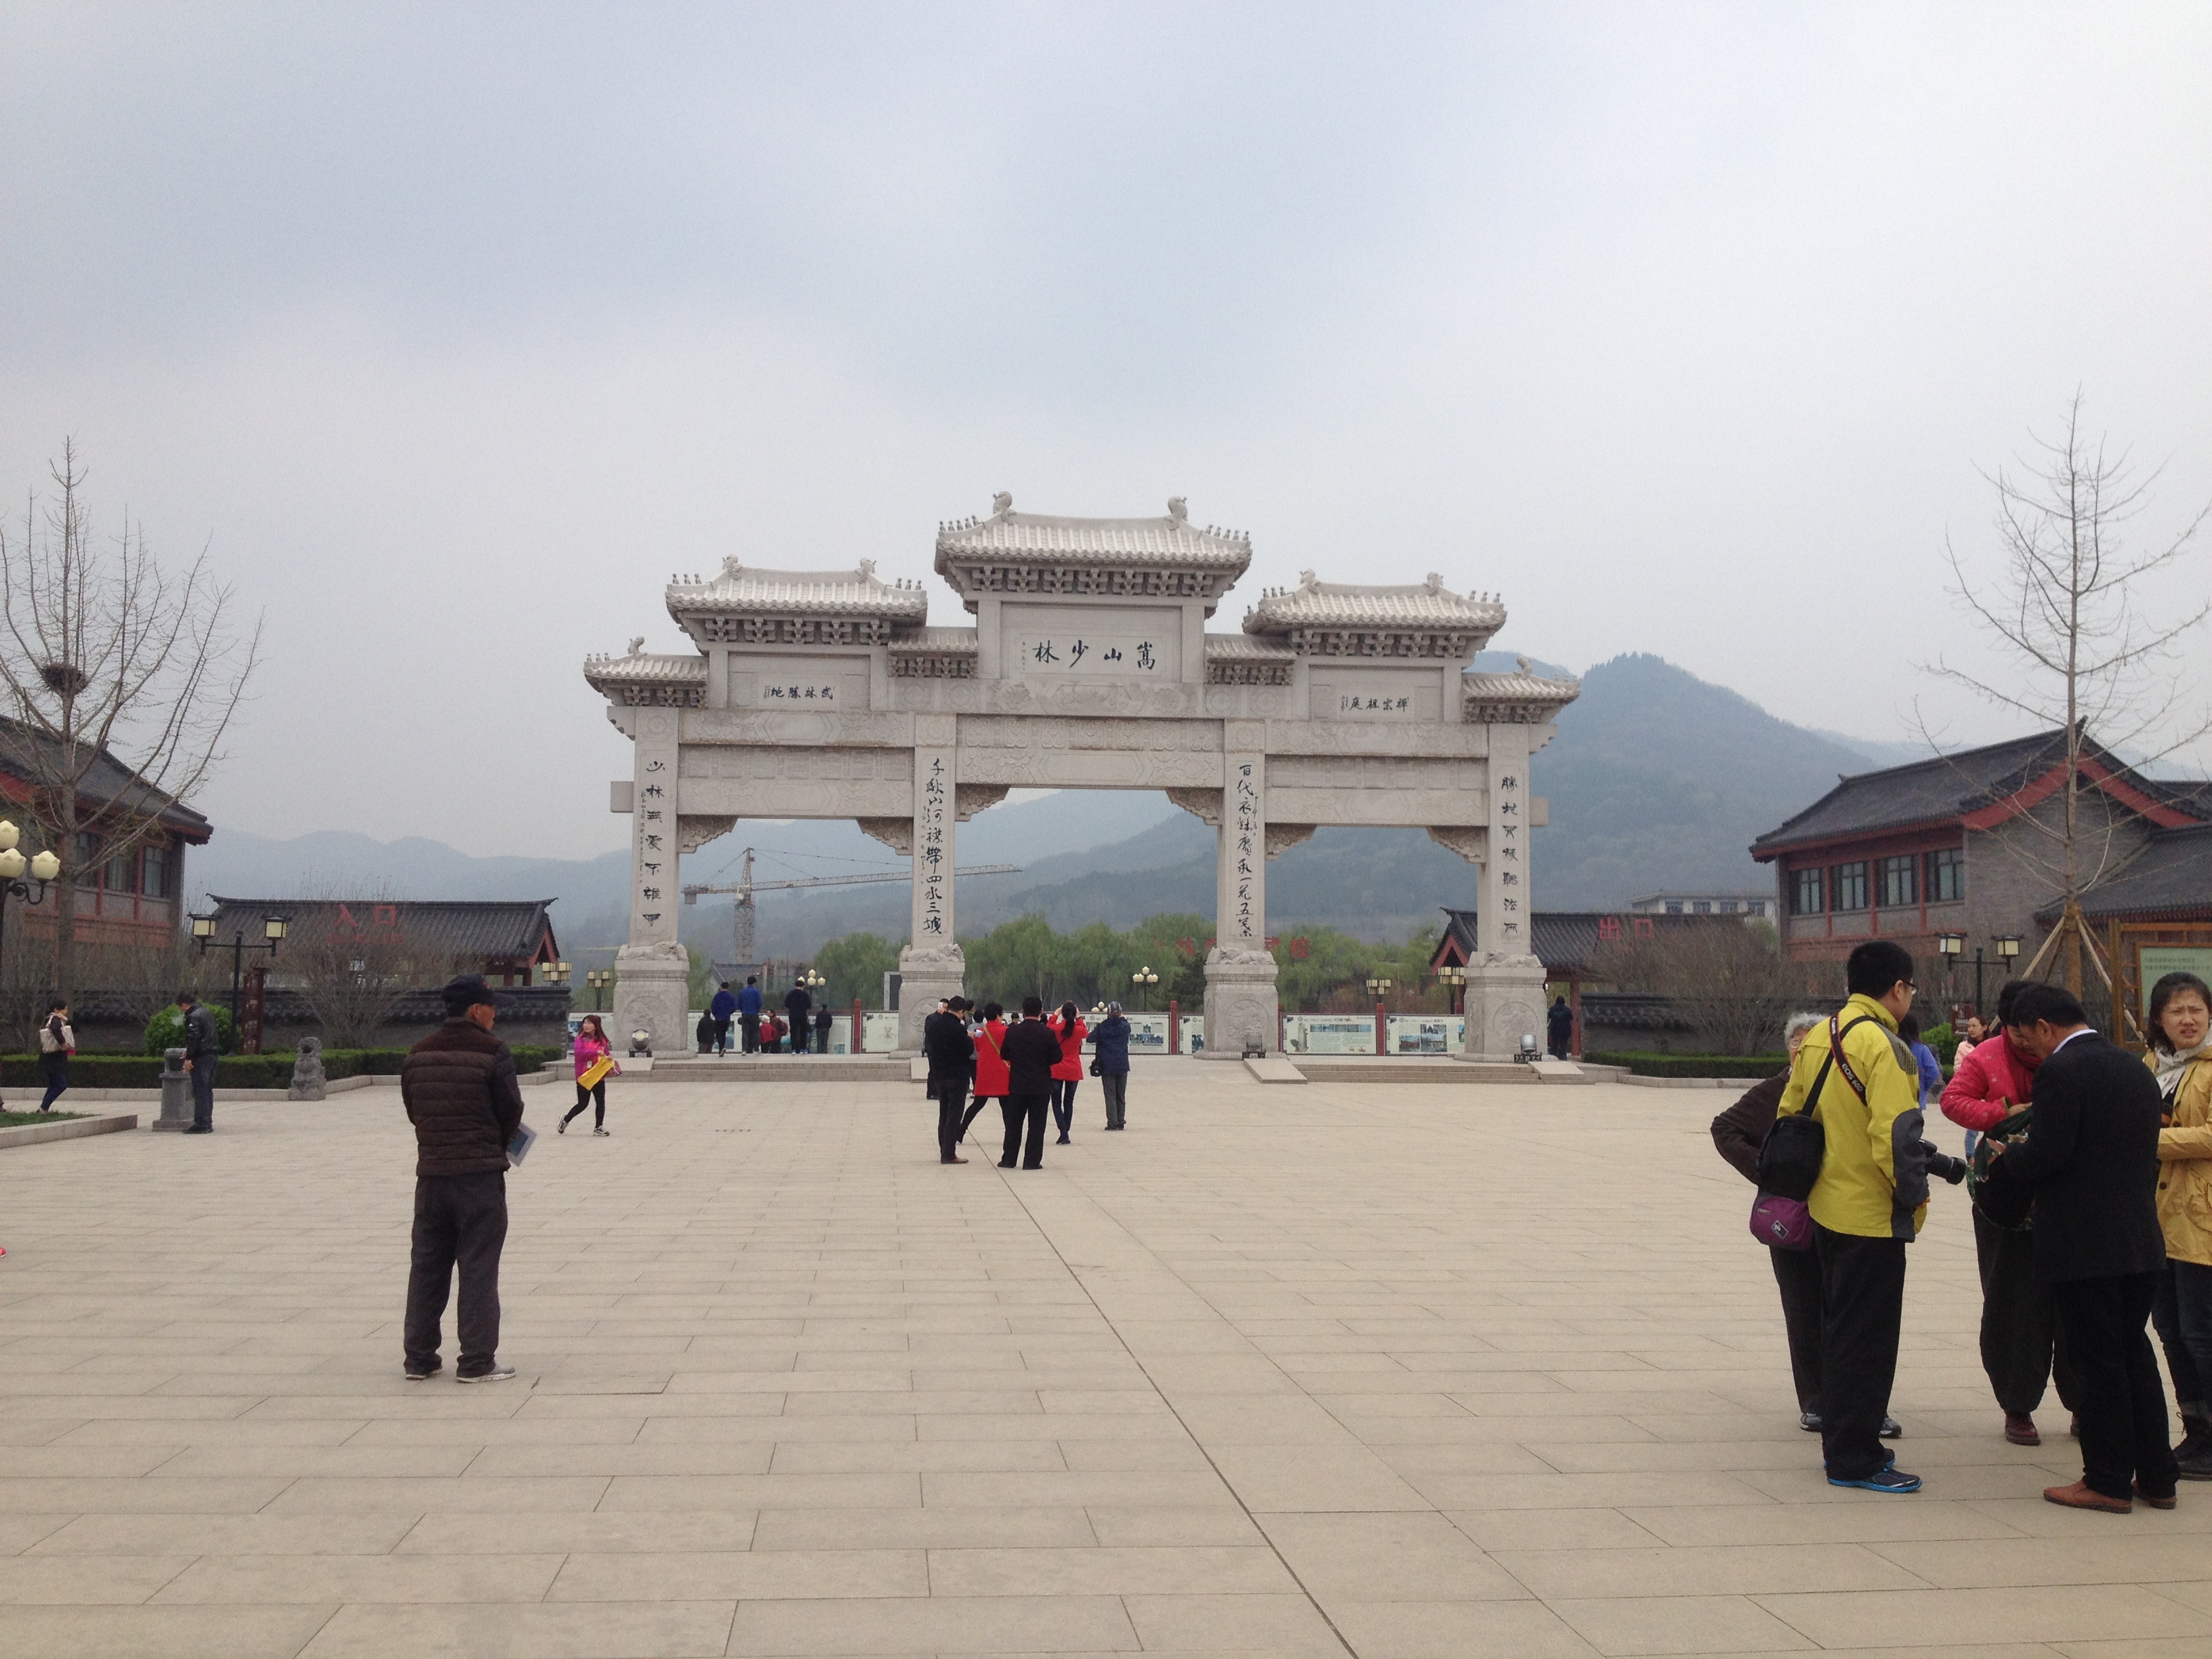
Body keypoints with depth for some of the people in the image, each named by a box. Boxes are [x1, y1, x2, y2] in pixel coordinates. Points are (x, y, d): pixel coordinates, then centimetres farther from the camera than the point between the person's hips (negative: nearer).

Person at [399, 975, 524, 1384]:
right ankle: (476, 1361, 0)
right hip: (480, 1173, -6)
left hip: (430, 1172, 6)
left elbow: (411, 1109, 11)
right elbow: (511, 1110, -8)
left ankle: (419, 1357, 17)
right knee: (479, 1266, -1)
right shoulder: (492, 1052, -11)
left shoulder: (417, 1054, 7)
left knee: (427, 1265, 13)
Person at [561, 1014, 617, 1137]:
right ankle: (565, 1121, 25)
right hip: (584, 1076, -4)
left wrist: (609, 1057, -12)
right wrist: (597, 1052, -27)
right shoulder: (580, 1039, -5)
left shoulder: (602, 1041, 7)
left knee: (601, 1102, 0)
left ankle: (598, 1127, 9)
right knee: (583, 1104, 2)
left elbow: (607, 1054, 12)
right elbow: (580, 1052, -22)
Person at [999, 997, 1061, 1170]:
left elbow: (1004, 1054, 4)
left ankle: (1008, 1159, 14)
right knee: (1036, 1125, 4)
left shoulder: (1012, 1031, -5)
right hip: (1041, 1086, -2)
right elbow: (1057, 1058, -6)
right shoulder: (1048, 1033, -11)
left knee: (1013, 1123, 12)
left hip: (1017, 1084, 2)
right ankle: (1032, 1161, 3)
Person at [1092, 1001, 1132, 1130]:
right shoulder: (1125, 1026, -3)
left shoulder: (1102, 1027, -9)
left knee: (1110, 1095, 1)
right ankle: (1121, 1122, 12)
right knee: (1121, 1095, 12)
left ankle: (1112, 1122, -5)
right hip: (1122, 1066, 2)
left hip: (1107, 1066, -2)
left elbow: (1091, 1038, 1)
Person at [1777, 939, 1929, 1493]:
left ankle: (1841, 1442, 27)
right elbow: (1897, 1136, -24)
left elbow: (1788, 1115, 13)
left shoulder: (1816, 1039, 7)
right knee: (1868, 1337, 1)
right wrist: (1914, 1197, -11)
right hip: (1872, 1217, -8)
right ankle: (1856, 1459, 7)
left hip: (1825, 1209, 8)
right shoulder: (1884, 1047, -19)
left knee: (1839, 1328, 18)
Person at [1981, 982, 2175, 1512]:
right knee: (2135, 1354, 17)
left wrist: (2003, 1161, -1)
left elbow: (2045, 1155, -21)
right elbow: (2147, 1156, 16)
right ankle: (2156, 1477, 22)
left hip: (2083, 1245, -8)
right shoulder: (2136, 1070, 11)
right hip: (2140, 1241, 8)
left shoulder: (2061, 1071, -15)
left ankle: (2109, 1482, 8)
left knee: (2097, 1362, 1)